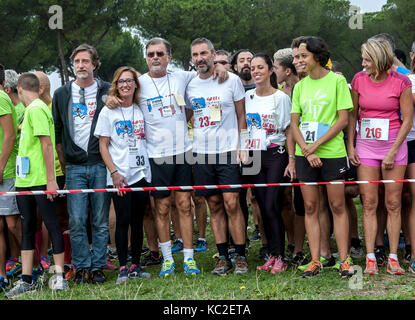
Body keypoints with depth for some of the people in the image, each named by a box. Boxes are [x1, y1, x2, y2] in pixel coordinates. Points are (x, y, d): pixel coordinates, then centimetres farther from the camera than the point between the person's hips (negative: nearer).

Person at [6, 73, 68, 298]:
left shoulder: (36, 109, -12)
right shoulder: (30, 110, 15)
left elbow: (47, 144, -17)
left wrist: (50, 179, -19)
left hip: (40, 181, -9)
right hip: (24, 181, 9)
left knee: (51, 224, -1)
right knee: (27, 227, 9)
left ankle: (59, 276, 5)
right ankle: (26, 280, 13)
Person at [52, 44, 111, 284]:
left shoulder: (107, 92, 4)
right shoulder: (62, 95, 9)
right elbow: (56, 132, 12)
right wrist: (64, 165, 8)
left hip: (101, 165, -1)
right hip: (74, 167, 1)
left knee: (101, 221, 2)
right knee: (77, 221, -3)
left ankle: (98, 267, 10)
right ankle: (82, 268, 6)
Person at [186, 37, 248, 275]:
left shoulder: (232, 80, 1)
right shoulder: (190, 86, 9)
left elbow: (241, 116, 4)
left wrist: (242, 147, -4)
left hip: (227, 151, -3)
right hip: (201, 153, 3)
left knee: (232, 203, -9)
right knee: (215, 206, 6)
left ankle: (241, 257, -1)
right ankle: (223, 258, 12)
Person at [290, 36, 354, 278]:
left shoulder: (337, 81, -2)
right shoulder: (300, 86, 11)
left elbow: (343, 120, -7)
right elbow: (294, 123, 8)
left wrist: (316, 145, -11)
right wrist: (306, 151, -8)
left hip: (332, 152, -4)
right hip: (305, 155, 4)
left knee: (338, 206, 0)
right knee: (311, 207, 5)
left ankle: (344, 260, 6)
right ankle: (315, 261, 10)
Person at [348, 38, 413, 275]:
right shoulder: (359, 80, 1)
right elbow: (352, 114, 9)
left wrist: (392, 152, -9)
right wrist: (350, 146, 2)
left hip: (394, 145, -2)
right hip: (366, 146, 2)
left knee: (393, 203, 1)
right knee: (369, 203, 0)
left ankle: (393, 258, 6)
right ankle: (370, 257, 3)